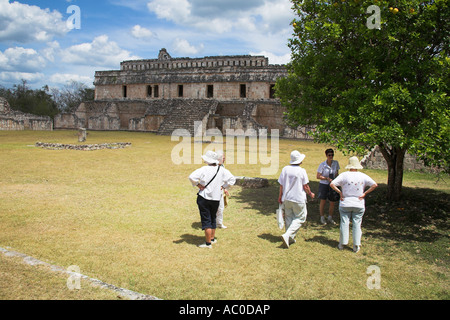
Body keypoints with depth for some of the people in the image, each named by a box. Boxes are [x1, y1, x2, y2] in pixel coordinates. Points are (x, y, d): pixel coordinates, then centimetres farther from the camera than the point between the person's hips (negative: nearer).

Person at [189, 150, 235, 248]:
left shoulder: (204, 169, -12)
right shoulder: (222, 170, 0)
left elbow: (192, 177, -22)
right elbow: (232, 179, 4)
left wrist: (198, 185, -10)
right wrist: (223, 186, 6)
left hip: (204, 197, -4)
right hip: (216, 198, 5)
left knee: (206, 220, 0)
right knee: (213, 218, 21)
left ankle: (208, 243, 2)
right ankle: (212, 238, 32)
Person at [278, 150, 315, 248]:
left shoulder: (285, 169, -2)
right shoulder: (302, 171, -13)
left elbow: (281, 185, 2)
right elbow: (305, 186, -8)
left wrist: (280, 196, 15)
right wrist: (310, 194, 11)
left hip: (286, 198, 5)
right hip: (298, 199, -4)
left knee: (288, 217, 16)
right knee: (300, 218, 7)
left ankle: (290, 239, 24)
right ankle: (287, 235, -8)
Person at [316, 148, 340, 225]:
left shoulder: (336, 163, -1)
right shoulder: (322, 164, -11)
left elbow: (336, 174, 10)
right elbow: (318, 176, -9)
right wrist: (327, 178, -21)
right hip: (324, 184, -3)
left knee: (332, 202, 6)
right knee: (323, 201, -1)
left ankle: (330, 218, 23)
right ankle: (322, 218, 15)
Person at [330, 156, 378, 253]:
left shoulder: (344, 175, -7)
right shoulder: (363, 176, -2)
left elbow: (332, 184, -14)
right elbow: (374, 185, -5)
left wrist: (340, 192, -5)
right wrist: (365, 193, -3)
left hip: (345, 204, -1)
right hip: (359, 205, 1)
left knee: (344, 223, 7)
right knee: (357, 224, 7)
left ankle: (342, 244, 13)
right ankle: (356, 246, 8)